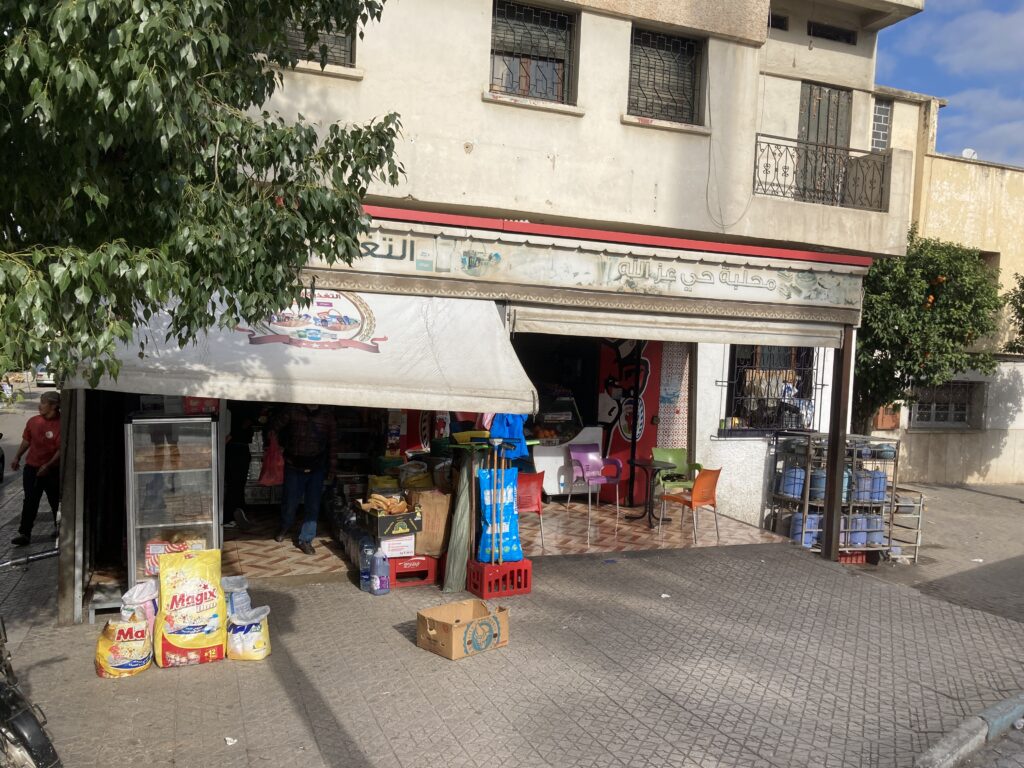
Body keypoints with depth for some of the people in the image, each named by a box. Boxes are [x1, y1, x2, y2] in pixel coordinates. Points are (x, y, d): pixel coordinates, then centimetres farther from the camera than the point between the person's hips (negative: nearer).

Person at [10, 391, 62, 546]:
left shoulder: (60, 424, -15)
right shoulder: (33, 421, 4)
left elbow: (61, 449, -18)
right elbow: (26, 441, 16)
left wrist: (48, 466, -23)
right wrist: (17, 457, 10)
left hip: (52, 471, -4)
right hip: (31, 467, 4)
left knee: (55, 501, 11)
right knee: (30, 502, 4)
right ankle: (24, 533, 7)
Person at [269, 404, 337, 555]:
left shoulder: (327, 415, -4)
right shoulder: (292, 411, -10)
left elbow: (333, 443, 2)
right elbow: (274, 428, 3)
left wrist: (332, 469, 2)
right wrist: (282, 446, 1)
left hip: (317, 469, 1)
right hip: (294, 467, -1)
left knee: (313, 506, 1)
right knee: (290, 502, 11)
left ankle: (305, 539, 16)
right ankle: (285, 527, 41)